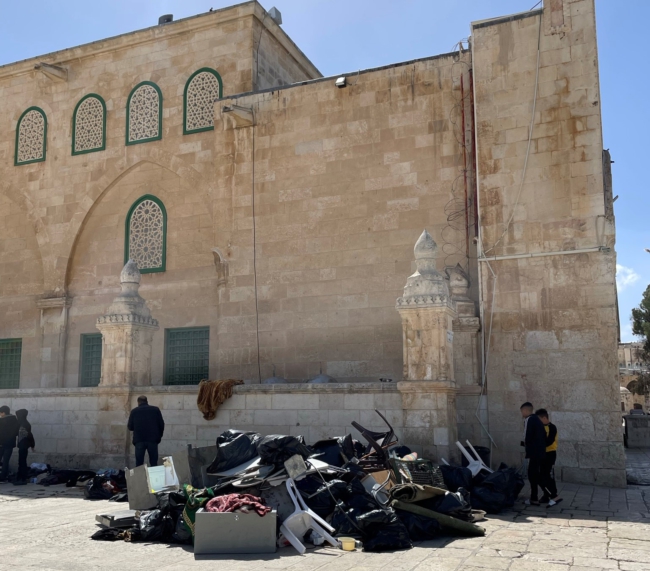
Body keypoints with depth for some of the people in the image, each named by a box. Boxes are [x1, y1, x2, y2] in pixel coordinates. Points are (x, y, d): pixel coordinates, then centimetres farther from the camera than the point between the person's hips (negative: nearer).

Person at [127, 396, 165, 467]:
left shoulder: (134, 411, 4)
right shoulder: (156, 410, 6)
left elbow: (130, 427, 6)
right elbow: (161, 424, 4)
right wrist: (159, 436, 16)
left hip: (139, 440, 0)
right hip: (152, 439, 0)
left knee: (139, 464, 5)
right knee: (154, 463, 5)